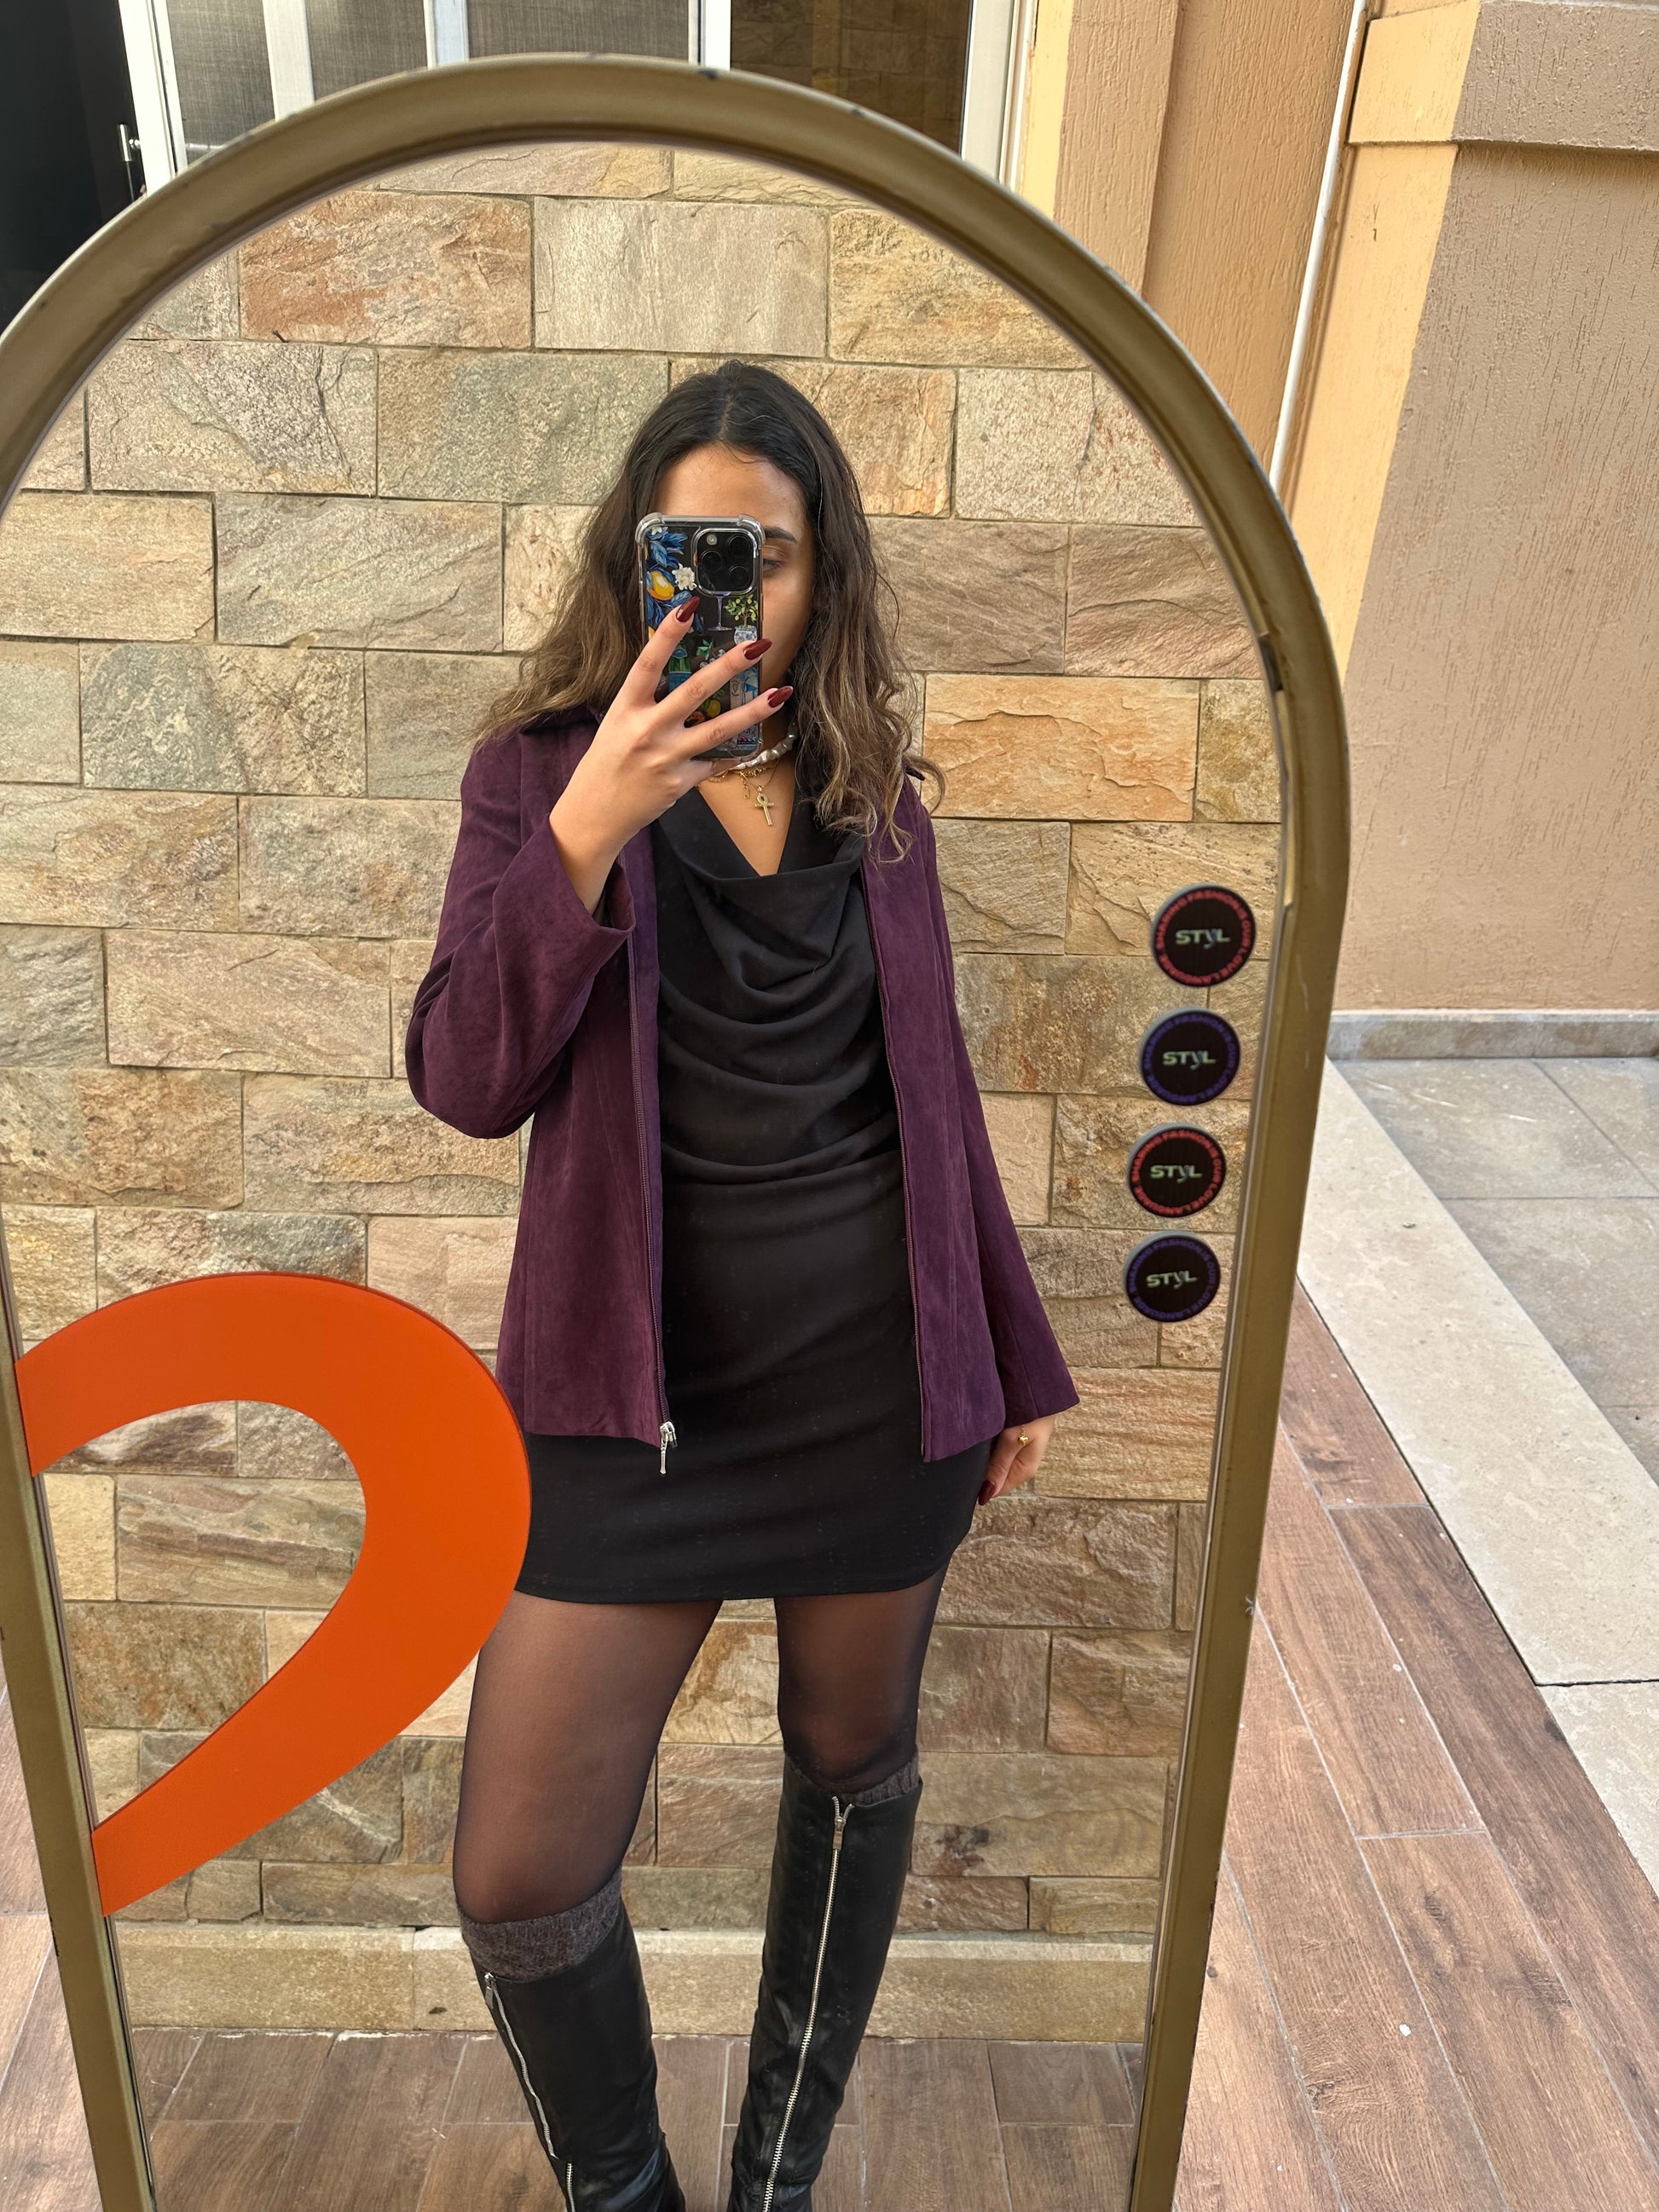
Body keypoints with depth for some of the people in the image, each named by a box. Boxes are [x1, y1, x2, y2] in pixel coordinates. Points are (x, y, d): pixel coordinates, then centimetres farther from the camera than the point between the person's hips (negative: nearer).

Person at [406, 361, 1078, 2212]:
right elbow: (465, 1083, -12)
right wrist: (587, 830, -24)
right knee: (521, 1882, 0)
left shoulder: (877, 792, 6)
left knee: (855, 1767, 17)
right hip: (633, 1387, -2)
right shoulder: (543, 771, -1)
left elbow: (932, 1093, 11)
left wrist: (1015, 1357, 13)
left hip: (878, 1378, 3)